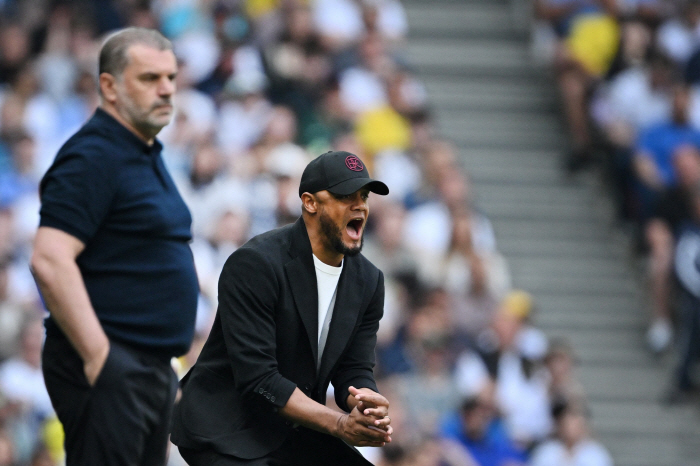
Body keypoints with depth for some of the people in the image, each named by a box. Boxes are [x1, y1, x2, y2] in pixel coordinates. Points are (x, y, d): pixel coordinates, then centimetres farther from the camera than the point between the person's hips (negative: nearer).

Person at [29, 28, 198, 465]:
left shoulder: (147, 155, 18)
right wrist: (98, 359, -23)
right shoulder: (92, 157, -13)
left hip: (154, 367, 10)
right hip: (109, 371, -10)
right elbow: (50, 261, -23)